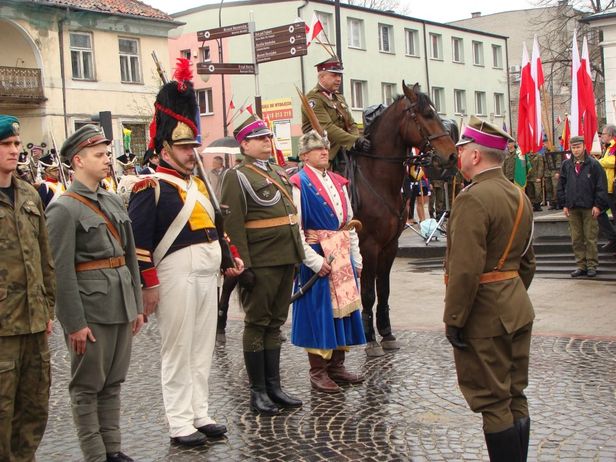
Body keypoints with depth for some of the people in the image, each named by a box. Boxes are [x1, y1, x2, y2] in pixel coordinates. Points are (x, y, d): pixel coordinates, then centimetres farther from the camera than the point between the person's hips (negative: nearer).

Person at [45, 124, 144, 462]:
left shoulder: (114, 202, 11)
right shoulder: (63, 209, -11)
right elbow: (61, 271, -15)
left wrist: (136, 306, 12)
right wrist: (75, 323, -17)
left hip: (121, 307, 7)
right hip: (90, 311, -7)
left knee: (113, 382, 15)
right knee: (87, 387, 5)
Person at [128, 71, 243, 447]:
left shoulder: (199, 183, 16)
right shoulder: (152, 187, -10)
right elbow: (139, 239, -15)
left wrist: (230, 260, 16)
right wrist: (148, 285, -18)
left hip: (207, 272, 8)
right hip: (176, 274, -8)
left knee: (204, 348, 13)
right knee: (178, 350, 1)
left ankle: (200, 414, 24)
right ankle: (180, 423, 11)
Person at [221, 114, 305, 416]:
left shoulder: (279, 173, 16)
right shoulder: (237, 177, -8)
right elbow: (233, 226, -14)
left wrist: (297, 256, 18)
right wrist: (243, 266, -19)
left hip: (286, 260, 8)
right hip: (261, 263, -7)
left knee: (275, 323, 13)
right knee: (257, 324, 3)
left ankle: (273, 386, 22)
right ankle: (258, 391, 13)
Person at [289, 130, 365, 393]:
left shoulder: (338, 182, 12)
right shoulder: (299, 184, -9)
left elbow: (350, 222, 15)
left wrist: (356, 258, 12)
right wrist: (314, 260, -20)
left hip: (343, 255, 7)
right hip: (317, 256, -7)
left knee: (344, 307, 11)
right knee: (319, 310, 0)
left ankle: (337, 365, 23)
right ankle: (318, 371, 11)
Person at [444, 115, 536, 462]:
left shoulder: (473, 199, -19)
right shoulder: (520, 196, 10)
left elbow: (465, 269, -24)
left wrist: (453, 320, -17)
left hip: (485, 315, -9)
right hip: (519, 310, 9)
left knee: (493, 403, 1)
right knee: (515, 398, 16)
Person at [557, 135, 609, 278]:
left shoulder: (593, 164, -2)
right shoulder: (566, 165, 9)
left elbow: (601, 186, -3)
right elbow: (561, 186, 13)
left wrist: (598, 205, -9)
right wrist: (564, 204, 6)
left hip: (589, 208, -4)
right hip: (572, 208, 4)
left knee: (590, 238, 0)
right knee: (576, 239, 6)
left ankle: (592, 265, 7)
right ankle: (581, 265, 12)